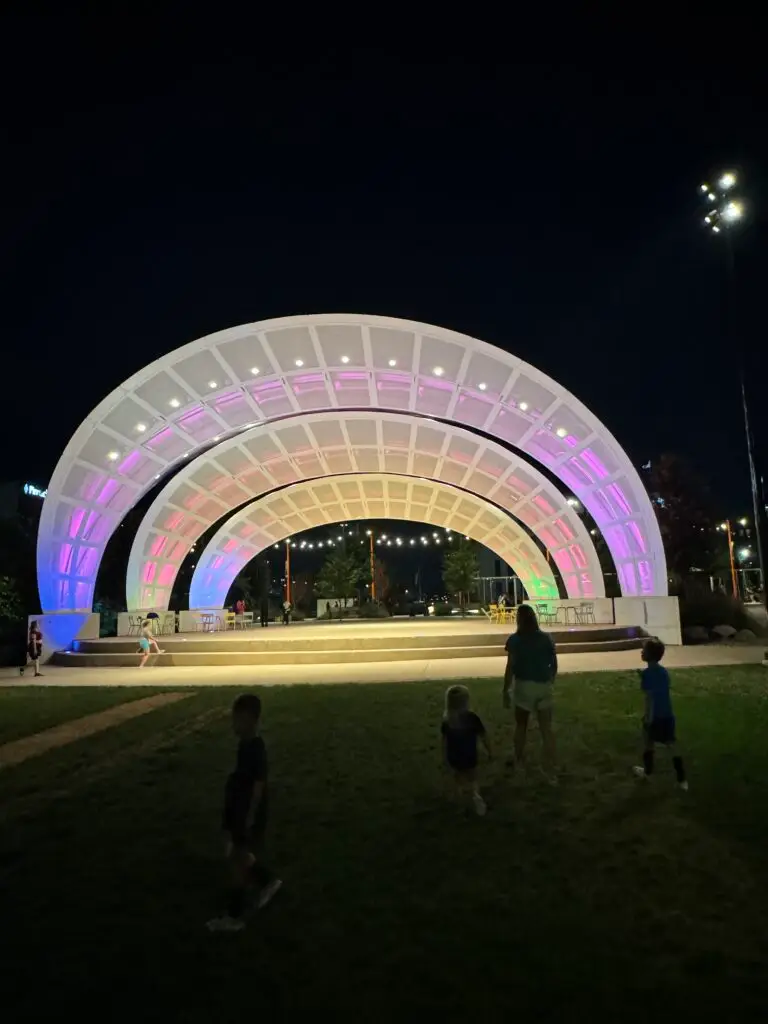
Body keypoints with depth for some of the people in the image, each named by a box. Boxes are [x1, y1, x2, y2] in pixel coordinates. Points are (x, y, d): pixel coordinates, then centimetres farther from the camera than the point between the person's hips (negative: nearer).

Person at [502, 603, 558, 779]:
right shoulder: (547, 638, 1)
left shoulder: (515, 640, -10)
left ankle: (518, 760, 35)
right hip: (544, 686, 2)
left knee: (521, 725, 19)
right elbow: (554, 665, 6)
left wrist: (505, 690, -4)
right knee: (546, 728, 7)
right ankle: (550, 771, 8)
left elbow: (510, 668, -12)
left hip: (525, 686, -2)